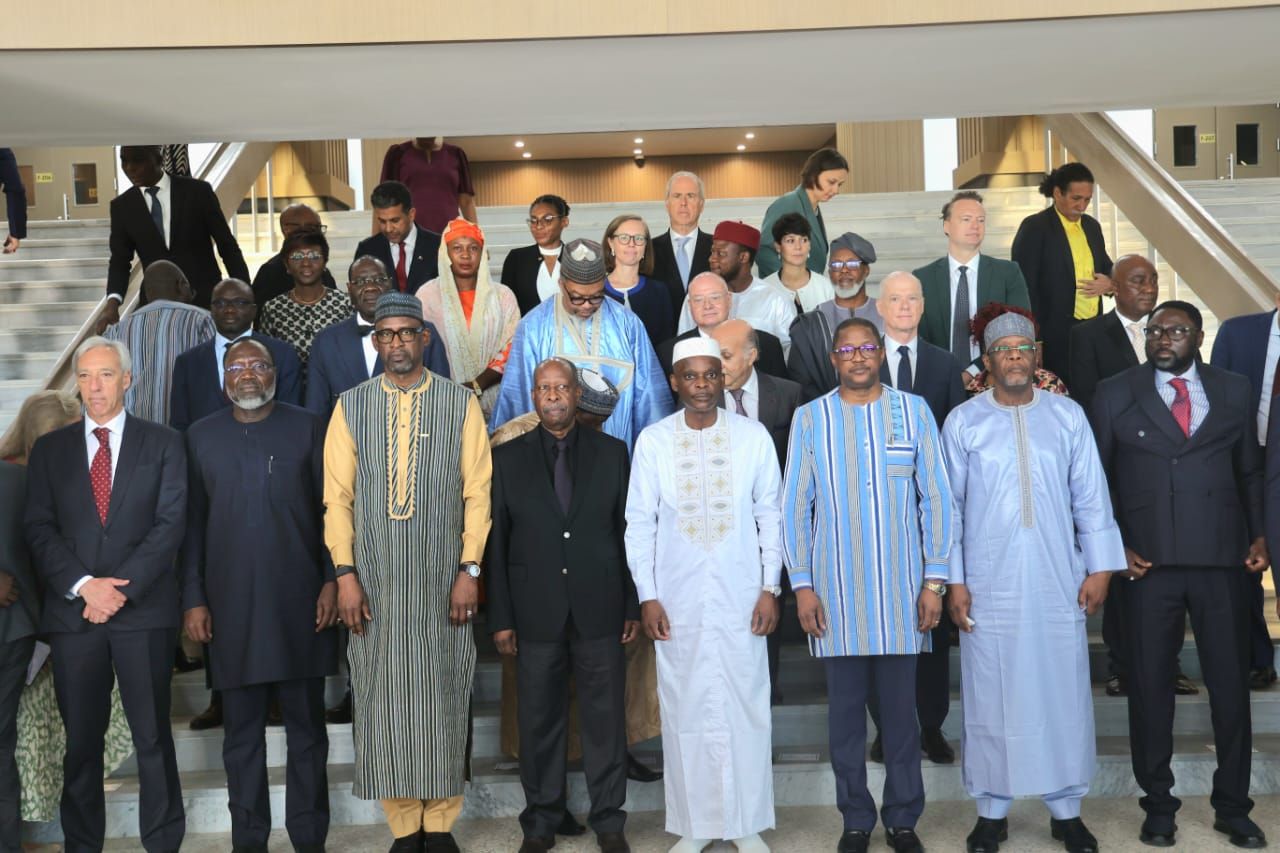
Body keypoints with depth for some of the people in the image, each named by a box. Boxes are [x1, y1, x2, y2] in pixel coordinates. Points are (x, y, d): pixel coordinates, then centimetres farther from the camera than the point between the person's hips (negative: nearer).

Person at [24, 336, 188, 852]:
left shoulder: (162, 443, 5)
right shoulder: (50, 449, 11)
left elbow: (170, 523, -3)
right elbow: (39, 529, 4)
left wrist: (121, 587, -12)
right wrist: (83, 586, -10)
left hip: (144, 611, -2)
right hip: (72, 612, 2)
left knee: (152, 735, 3)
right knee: (80, 738, 8)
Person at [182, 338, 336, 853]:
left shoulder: (307, 428, 4)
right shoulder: (201, 436, 9)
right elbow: (192, 522, 7)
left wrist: (332, 580, -5)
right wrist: (193, 599, 3)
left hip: (299, 602, -1)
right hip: (230, 605, 1)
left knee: (306, 726, 7)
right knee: (241, 731, 9)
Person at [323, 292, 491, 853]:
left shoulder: (461, 403, 1)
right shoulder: (351, 406, 4)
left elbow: (477, 491, 0)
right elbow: (337, 495, 3)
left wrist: (470, 570, -6)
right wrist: (345, 573, -4)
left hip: (442, 578, -1)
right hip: (375, 578, 1)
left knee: (442, 695, 5)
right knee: (384, 697, 5)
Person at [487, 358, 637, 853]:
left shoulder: (611, 452, 5)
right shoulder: (508, 458, 4)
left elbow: (628, 531, 5)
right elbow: (496, 543, 3)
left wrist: (633, 604, 2)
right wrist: (500, 618, -1)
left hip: (600, 611, 0)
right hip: (536, 614, 0)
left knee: (605, 719, 6)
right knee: (539, 723, 8)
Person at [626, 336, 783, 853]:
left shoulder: (754, 436, -1)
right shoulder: (653, 441, -1)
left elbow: (770, 515, 3)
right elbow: (639, 523, 2)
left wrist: (770, 588, -1)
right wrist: (647, 596, -2)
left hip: (741, 596, 0)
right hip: (677, 598, 0)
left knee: (745, 705, 6)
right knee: (685, 708, 7)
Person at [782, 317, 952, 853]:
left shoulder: (913, 411, 3)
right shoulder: (810, 418, 3)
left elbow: (935, 498, 3)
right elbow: (795, 506, 3)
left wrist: (935, 579, -1)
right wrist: (802, 584, -2)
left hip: (901, 588, 0)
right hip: (836, 588, 0)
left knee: (900, 708, 7)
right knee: (845, 711, 8)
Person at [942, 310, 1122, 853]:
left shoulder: (1067, 415, 5)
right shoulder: (963, 421, 1)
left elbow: (1090, 497, 7)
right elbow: (948, 505, 2)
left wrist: (1099, 567, 3)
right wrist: (953, 580, -2)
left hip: (1058, 583, 1)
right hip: (988, 585, -1)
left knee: (1064, 693, 6)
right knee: (991, 697, 5)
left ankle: (1065, 808, 21)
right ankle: (992, 809, 19)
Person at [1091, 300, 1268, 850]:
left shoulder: (1234, 391, 8)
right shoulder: (1114, 395, 3)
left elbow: (1250, 471, 13)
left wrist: (1258, 535, 2)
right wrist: (1113, 547, -3)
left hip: (1222, 559, 1)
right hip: (1147, 561, -1)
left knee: (1231, 684, 7)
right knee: (1150, 685, 6)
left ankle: (1232, 808, 23)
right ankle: (1158, 805, 21)